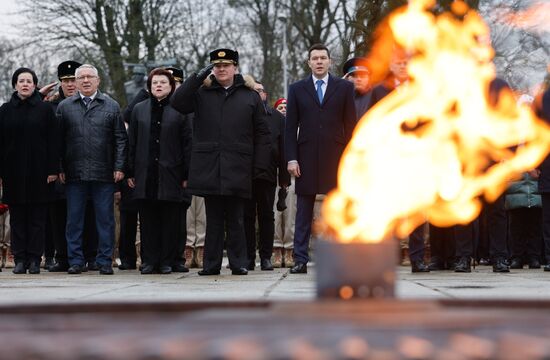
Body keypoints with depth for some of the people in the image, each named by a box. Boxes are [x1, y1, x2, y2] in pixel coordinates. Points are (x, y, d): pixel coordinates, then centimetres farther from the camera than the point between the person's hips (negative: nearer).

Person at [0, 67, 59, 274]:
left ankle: (34, 259, 4)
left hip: (38, 172, -1)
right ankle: (20, 259, 6)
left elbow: (53, 142, 1)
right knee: (17, 217, 3)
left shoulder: (45, 110, 3)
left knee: (37, 218, 0)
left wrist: (53, 170, -6)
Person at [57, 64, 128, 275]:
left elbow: (121, 139, 6)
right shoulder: (65, 107, 9)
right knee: (74, 219, 4)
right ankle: (75, 260, 11)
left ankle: (105, 261, 8)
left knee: (105, 219, 1)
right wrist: (59, 168, 1)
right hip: (74, 174, 1)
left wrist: (119, 167, -2)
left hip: (103, 173, -1)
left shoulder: (111, 106, 8)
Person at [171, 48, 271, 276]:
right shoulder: (202, 93, 12)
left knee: (235, 220, 3)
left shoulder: (250, 96, 10)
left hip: (237, 169, -1)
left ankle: (239, 263, 8)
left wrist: (259, 166, 0)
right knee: (213, 219, 5)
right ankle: (211, 263, 9)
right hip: (209, 169, 1)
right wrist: (198, 77, -4)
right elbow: (177, 103, -3)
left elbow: (261, 133, 8)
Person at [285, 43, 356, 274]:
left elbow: (350, 124, 6)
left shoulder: (344, 87, 9)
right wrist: (291, 158, -2)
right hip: (306, 158, 0)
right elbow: (291, 127, 7)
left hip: (335, 157, 0)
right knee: (303, 213, 1)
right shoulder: (297, 89, 11)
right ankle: (300, 260, 2)